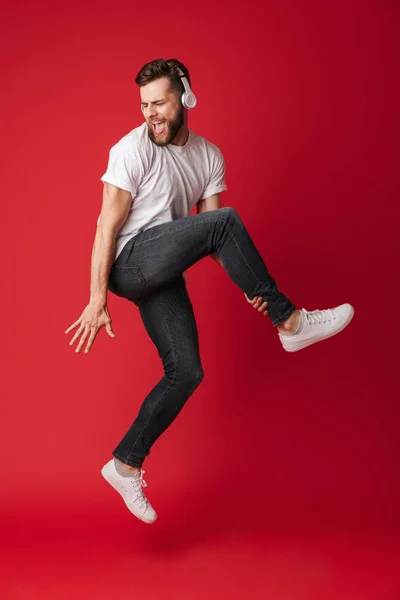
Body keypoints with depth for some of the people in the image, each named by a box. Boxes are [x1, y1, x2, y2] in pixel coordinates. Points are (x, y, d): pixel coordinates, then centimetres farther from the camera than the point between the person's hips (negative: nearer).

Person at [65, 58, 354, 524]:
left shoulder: (209, 157, 8)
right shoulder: (132, 150, -11)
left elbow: (215, 236, 5)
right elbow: (108, 227, -14)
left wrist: (248, 280, -10)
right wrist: (97, 301, -18)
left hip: (163, 274, 7)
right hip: (129, 263, -7)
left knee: (186, 371, -2)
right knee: (226, 220, -25)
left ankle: (125, 465, 11)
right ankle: (291, 323, -17)